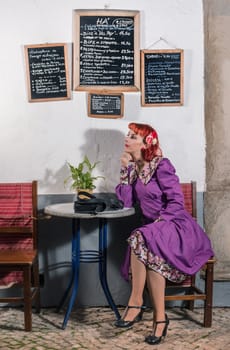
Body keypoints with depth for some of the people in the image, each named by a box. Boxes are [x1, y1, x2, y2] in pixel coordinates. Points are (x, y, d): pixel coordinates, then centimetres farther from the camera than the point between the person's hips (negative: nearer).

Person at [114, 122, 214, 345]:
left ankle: (136, 303, -25)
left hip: (177, 226, -5)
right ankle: (159, 317, -25)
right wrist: (126, 169, 1)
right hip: (153, 230, 5)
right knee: (149, 253, -30)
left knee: (142, 238, -34)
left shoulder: (161, 166, -8)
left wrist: (158, 223, -24)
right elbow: (126, 202, 3)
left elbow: (177, 202, -14)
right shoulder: (135, 168, 13)